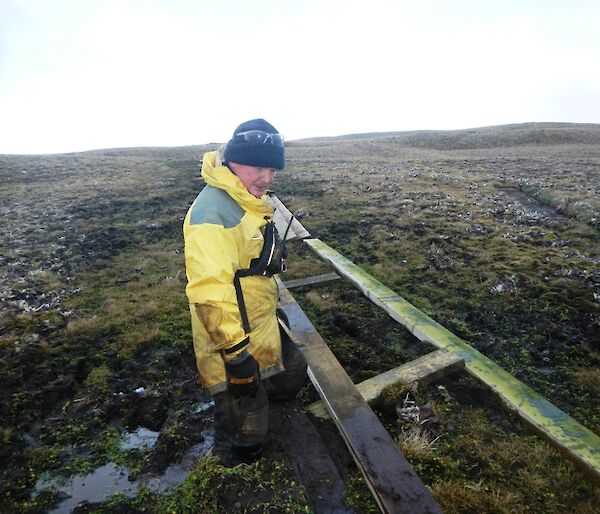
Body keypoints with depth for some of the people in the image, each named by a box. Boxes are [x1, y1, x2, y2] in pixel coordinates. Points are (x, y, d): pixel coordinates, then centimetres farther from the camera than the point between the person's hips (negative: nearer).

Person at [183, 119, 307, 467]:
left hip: (263, 329, 9)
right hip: (231, 342, -9)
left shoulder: (250, 202, 7)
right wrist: (235, 352, -29)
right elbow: (208, 292, -33)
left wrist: (273, 309, 26)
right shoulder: (214, 211, -27)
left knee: (294, 373, 29)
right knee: (245, 438, 9)